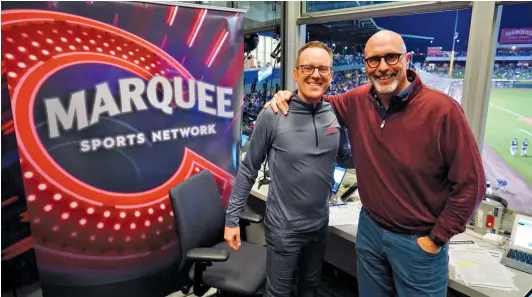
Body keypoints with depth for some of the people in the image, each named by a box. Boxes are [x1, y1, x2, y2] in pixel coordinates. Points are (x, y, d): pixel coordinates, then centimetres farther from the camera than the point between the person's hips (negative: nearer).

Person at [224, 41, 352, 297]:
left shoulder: (336, 115, -5)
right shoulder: (272, 116, -18)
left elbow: (344, 159, 10)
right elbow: (249, 170, -10)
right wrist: (232, 218, -10)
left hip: (320, 224, 5)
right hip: (283, 227, -4)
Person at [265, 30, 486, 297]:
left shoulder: (442, 109, -21)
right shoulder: (357, 101, -7)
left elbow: (471, 183, -16)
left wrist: (436, 239, -11)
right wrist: (290, 96, -6)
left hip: (417, 241, -4)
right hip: (370, 228, 5)